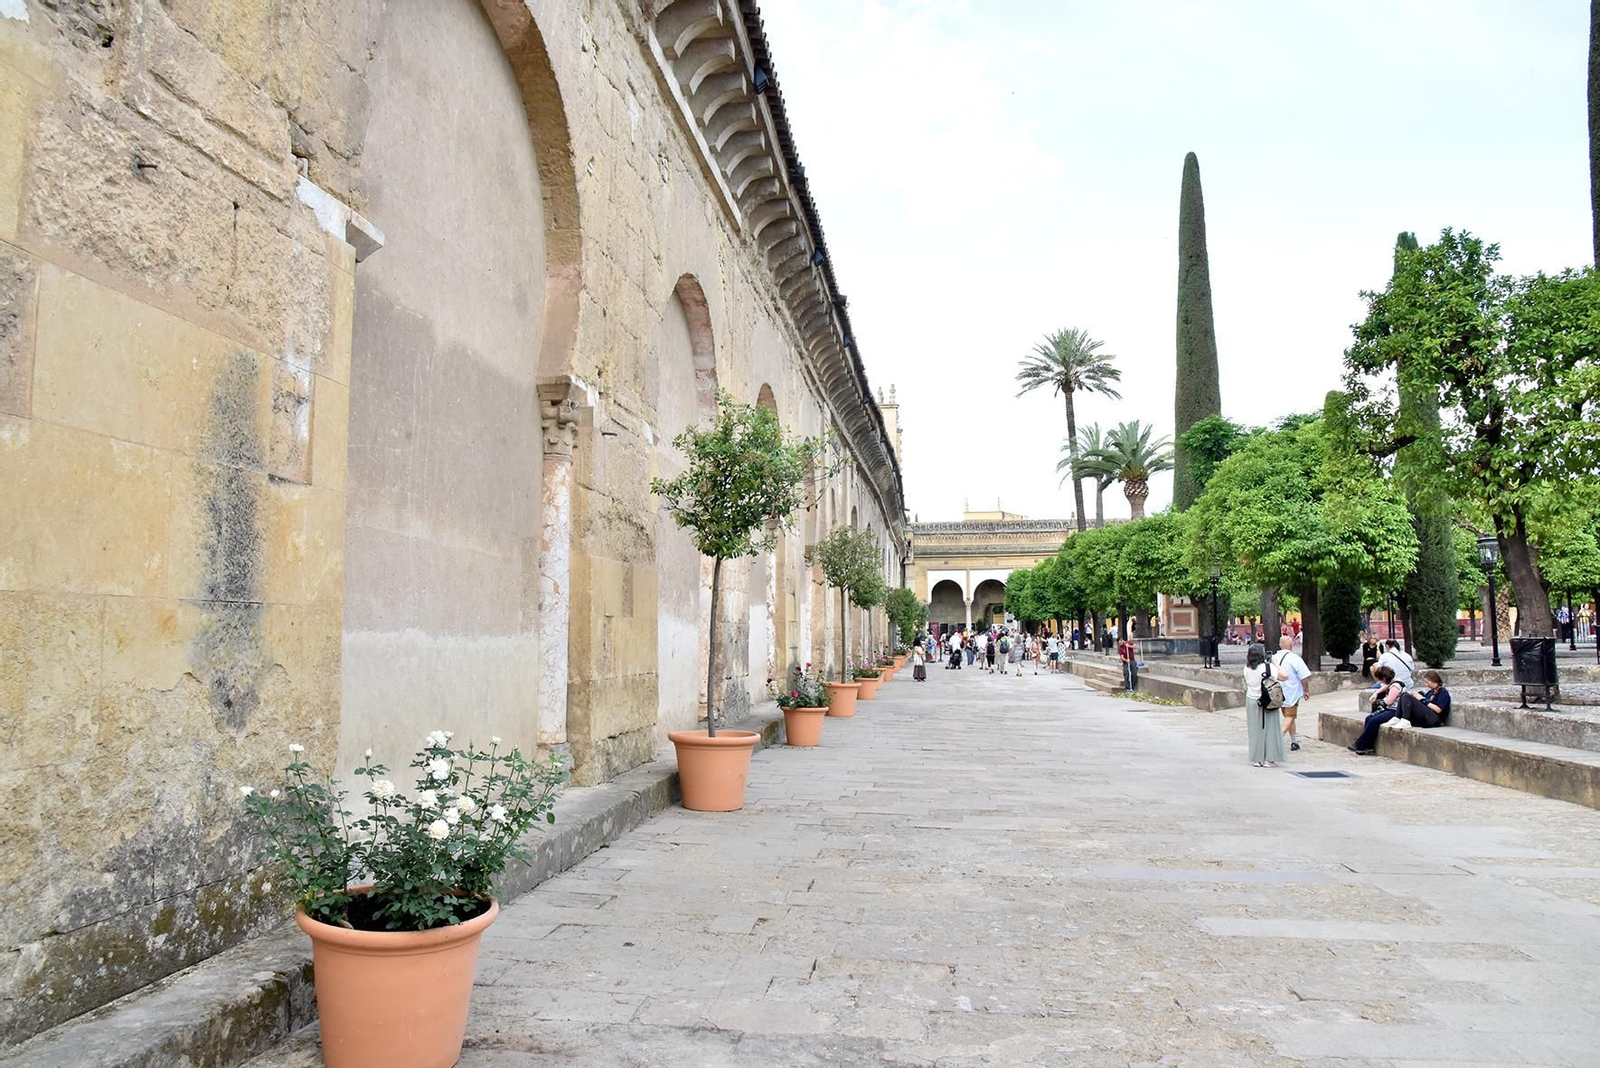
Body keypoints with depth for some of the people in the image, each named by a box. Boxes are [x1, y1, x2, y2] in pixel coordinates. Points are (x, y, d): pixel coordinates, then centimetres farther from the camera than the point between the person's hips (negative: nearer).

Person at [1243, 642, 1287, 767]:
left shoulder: (1247, 668, -2)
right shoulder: (1267, 667, -15)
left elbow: (1246, 686, 5)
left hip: (1251, 700, 4)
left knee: (1255, 730, 10)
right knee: (1268, 729, 4)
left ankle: (1257, 759, 14)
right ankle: (1268, 759, 5)